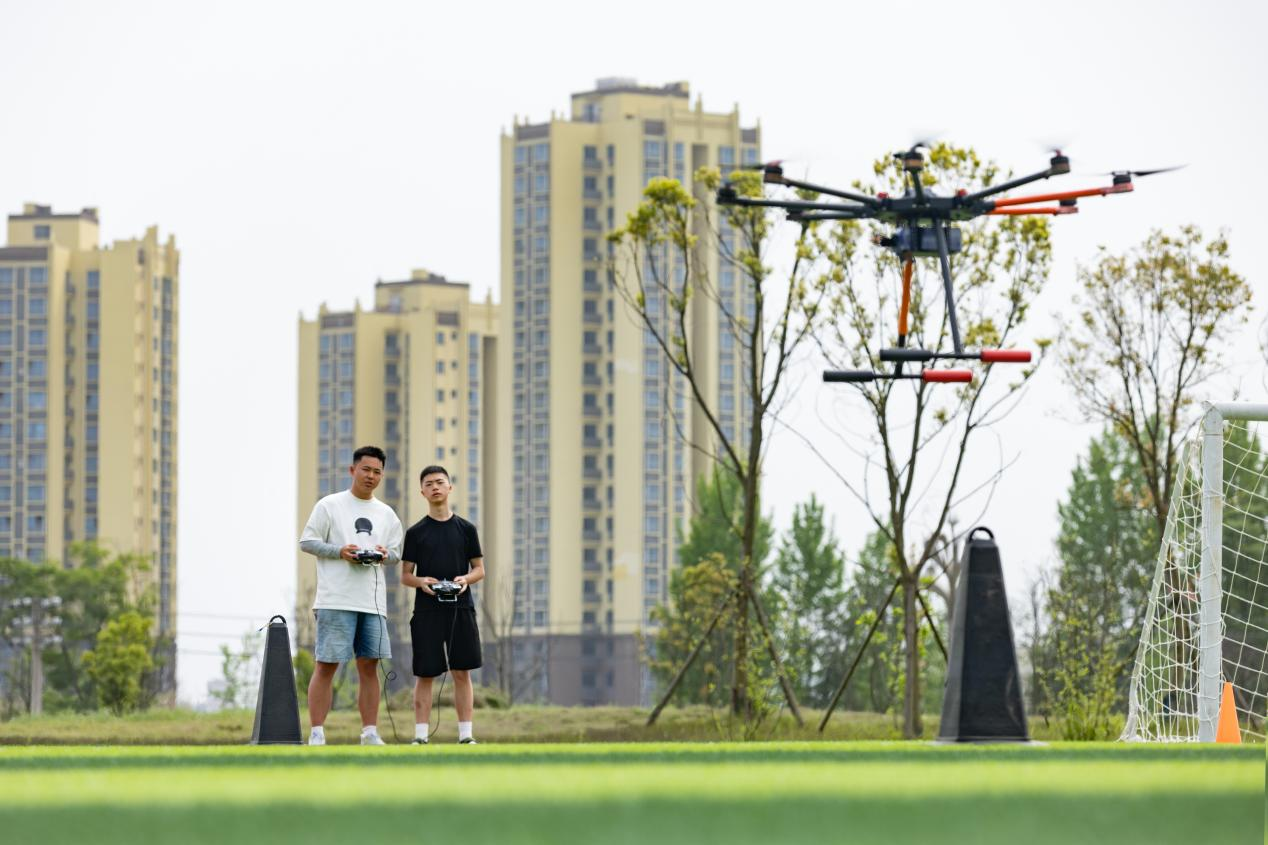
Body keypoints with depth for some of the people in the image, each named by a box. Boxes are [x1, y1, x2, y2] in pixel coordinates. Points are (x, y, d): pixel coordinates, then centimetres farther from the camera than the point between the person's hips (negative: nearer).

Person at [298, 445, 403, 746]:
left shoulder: (387, 514, 16)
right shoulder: (329, 505, 2)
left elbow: (396, 552, 20)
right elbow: (307, 541, -1)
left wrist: (385, 555, -4)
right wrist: (339, 551, -15)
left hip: (373, 602, 5)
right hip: (336, 601, -5)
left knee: (369, 666, 5)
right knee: (326, 665, -5)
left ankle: (370, 733, 9)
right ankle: (317, 734, -5)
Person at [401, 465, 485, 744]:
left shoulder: (466, 529, 9)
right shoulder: (416, 532, 6)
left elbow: (479, 568, 12)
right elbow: (405, 575, 7)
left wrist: (466, 579, -10)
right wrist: (421, 582, -15)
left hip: (461, 609, 1)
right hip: (426, 611, -1)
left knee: (462, 672, 0)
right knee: (424, 674, -2)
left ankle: (465, 735, 3)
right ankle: (420, 736, 0)